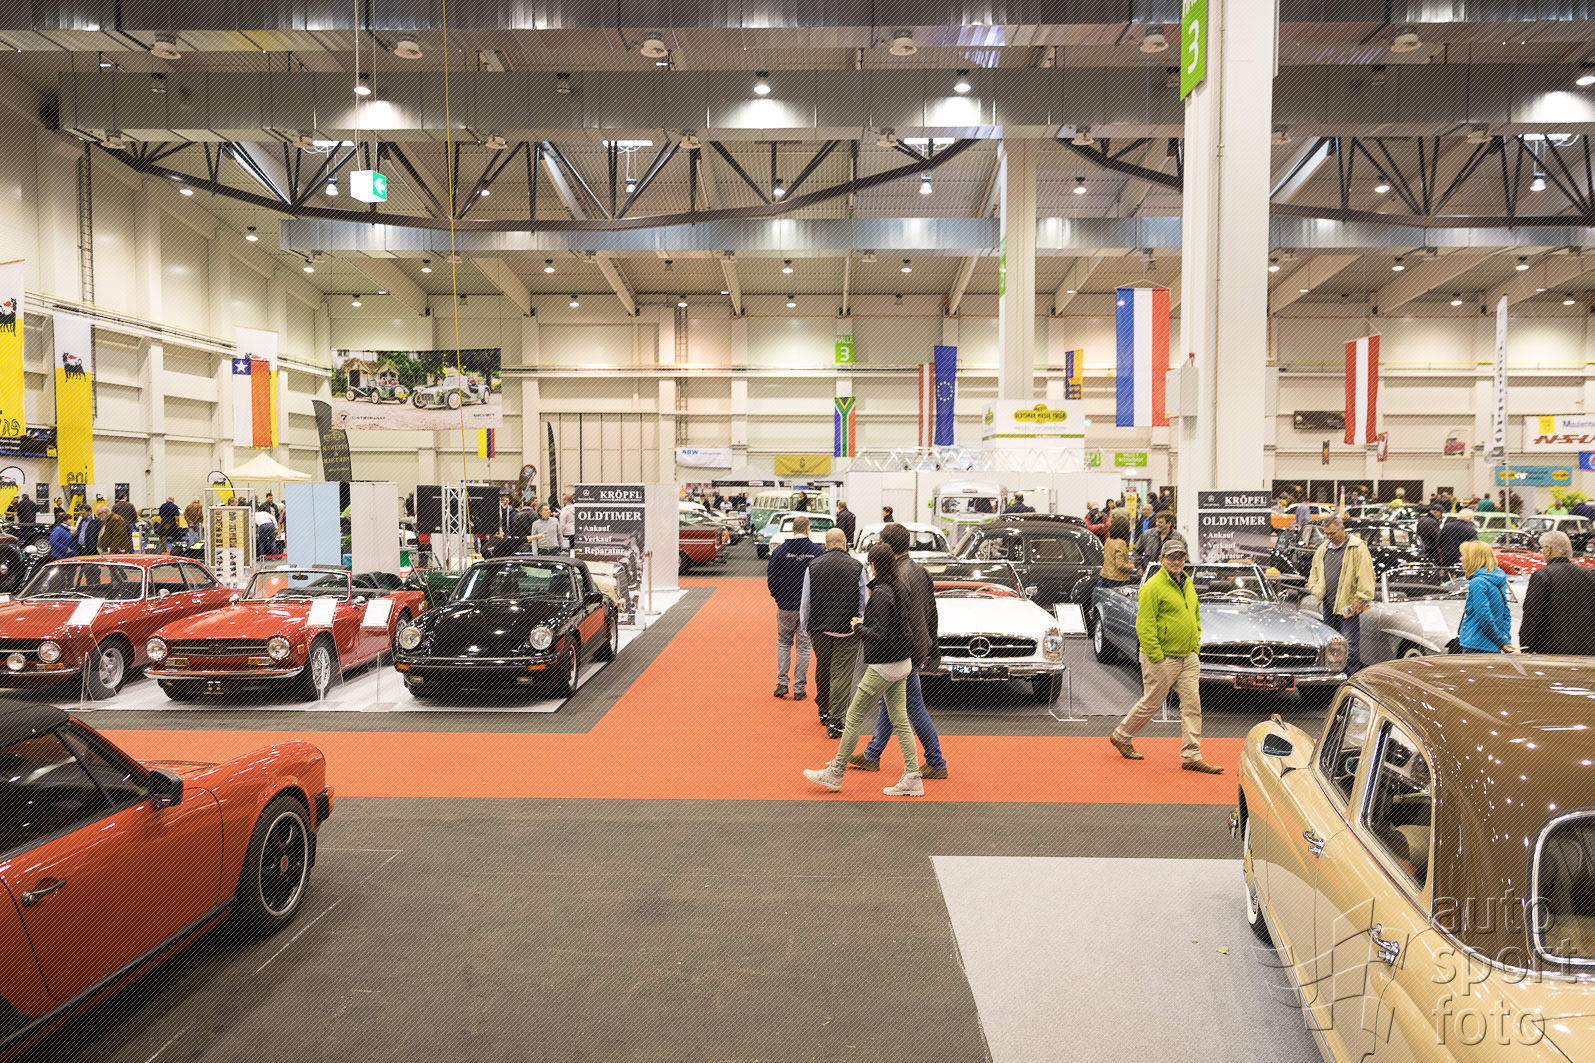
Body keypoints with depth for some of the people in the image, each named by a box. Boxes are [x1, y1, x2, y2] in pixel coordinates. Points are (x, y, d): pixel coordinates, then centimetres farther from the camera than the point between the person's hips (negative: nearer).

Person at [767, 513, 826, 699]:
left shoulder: (780, 550, -6)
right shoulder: (819, 551, -7)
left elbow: (771, 578, -5)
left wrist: (778, 597, 11)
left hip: (786, 606, 0)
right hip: (810, 607, 0)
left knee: (783, 642, 19)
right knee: (803, 646, 8)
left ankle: (781, 682, 11)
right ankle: (799, 688, 11)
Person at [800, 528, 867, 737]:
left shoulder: (813, 566, -2)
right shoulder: (856, 567, -6)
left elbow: (805, 603, 1)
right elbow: (864, 602, -1)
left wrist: (805, 627, 13)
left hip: (819, 629, 3)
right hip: (847, 630, -2)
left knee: (822, 670, 20)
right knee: (842, 674, 1)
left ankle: (824, 711, 36)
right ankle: (835, 721, -1)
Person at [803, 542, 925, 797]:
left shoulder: (881, 594, -20)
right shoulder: (899, 588, 6)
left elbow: (879, 636, -25)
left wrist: (858, 626, -8)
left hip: (884, 667, -9)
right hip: (902, 663, 9)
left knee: (854, 717, 3)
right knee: (900, 721, 12)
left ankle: (835, 773, 13)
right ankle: (912, 778, 13)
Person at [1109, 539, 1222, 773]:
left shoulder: (1188, 584, 12)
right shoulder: (1152, 587, -14)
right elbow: (1144, 625, -17)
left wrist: (1196, 644, 14)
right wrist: (1156, 656, -19)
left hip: (1188, 657, 7)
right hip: (1162, 659, -7)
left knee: (1192, 704, 2)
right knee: (1151, 703, 4)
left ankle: (1191, 756, 6)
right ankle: (1121, 736, 24)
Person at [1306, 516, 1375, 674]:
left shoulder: (1357, 548, -8)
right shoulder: (1322, 549, 14)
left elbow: (1366, 576, -12)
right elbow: (1314, 571, 27)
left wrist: (1360, 599, -16)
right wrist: (1313, 587, 11)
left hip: (1349, 606, -7)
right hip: (1328, 605, 7)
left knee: (1349, 647, -6)